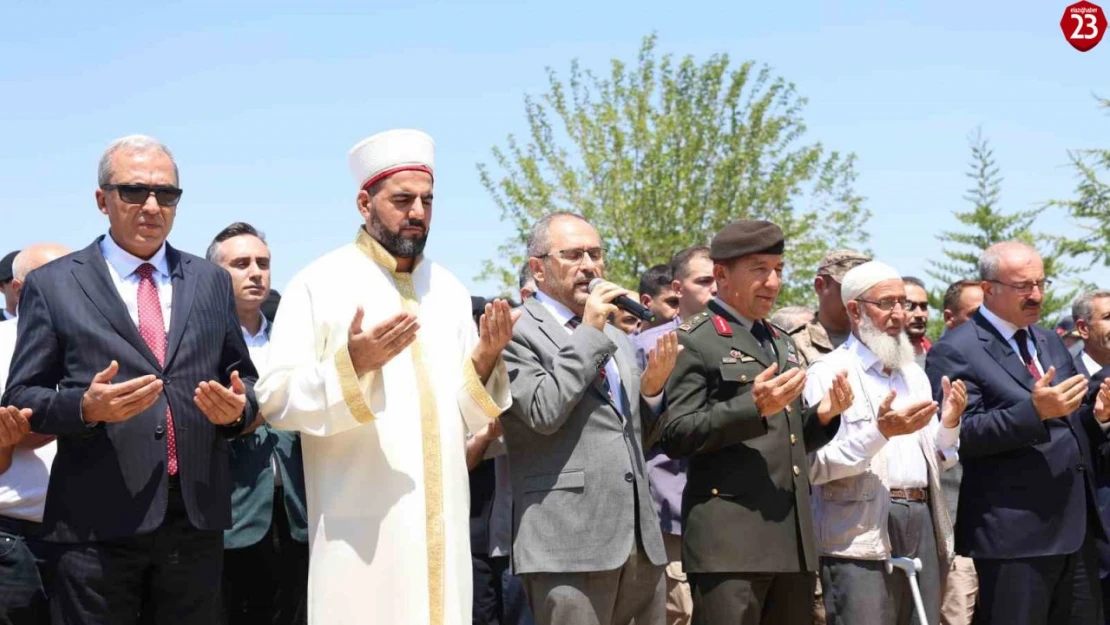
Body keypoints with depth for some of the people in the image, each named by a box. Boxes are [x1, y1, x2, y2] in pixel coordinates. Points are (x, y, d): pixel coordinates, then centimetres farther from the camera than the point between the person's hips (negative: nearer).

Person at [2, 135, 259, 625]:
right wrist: (86, 407, -17)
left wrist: (237, 407, -7)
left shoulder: (212, 281, 14)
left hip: (198, 518, 3)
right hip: (98, 524, -3)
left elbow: (244, 379, 16)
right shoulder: (51, 285, 4)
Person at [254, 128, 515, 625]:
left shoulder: (449, 290, 11)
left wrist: (486, 359, -7)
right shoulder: (319, 283, -3)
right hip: (363, 525, -4)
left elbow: (471, 412, 12)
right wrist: (351, 364, -24)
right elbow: (275, 401, -10)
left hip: (441, 520, 5)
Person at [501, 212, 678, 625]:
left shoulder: (616, 339, 21)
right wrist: (589, 332, -10)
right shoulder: (516, 331, -3)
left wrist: (652, 387, 5)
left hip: (639, 541, 7)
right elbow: (543, 413, -16)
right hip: (569, 542, -7)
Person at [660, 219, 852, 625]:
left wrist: (822, 416, 6)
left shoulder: (782, 344, 23)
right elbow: (676, 437, -10)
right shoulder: (694, 341, -2)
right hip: (729, 537, -7)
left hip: (793, 540, 8)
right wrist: (753, 407, -19)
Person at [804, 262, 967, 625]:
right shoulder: (829, 373, -3)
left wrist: (949, 423, 1)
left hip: (921, 524, 6)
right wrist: (880, 432, -20)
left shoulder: (915, 375, 19)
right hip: (861, 532, -6)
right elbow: (816, 466, -11)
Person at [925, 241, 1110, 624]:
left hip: (1077, 526, 8)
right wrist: (1034, 411, -26)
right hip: (1013, 535, -7)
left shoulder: (1050, 342, 18)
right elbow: (959, 434, -17)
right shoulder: (955, 352, -8)